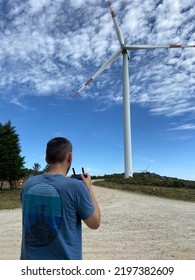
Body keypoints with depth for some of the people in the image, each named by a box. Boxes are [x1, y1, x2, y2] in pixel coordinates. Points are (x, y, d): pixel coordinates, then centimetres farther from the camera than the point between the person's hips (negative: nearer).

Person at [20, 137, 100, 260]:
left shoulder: (29, 184, -7)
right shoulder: (76, 186, -21)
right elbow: (95, 223, -9)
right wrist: (88, 187, -1)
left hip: (30, 257, 4)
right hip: (65, 258, -3)